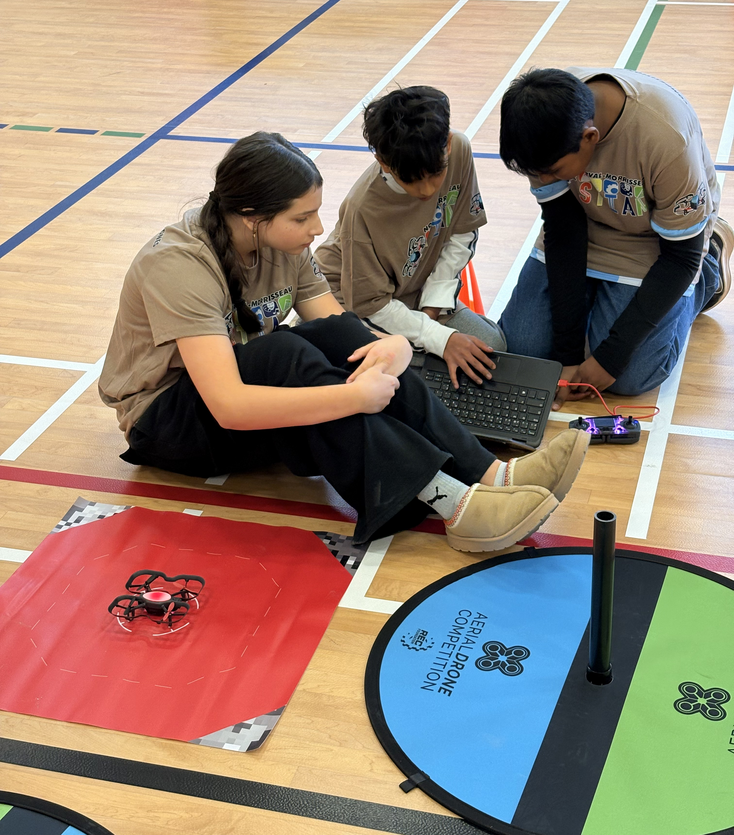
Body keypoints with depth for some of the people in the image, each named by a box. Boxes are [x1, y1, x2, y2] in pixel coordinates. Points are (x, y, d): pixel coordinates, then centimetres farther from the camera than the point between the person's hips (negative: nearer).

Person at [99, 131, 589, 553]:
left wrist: (394, 346, -30)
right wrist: (357, 396, -40)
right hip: (165, 421, -6)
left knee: (342, 335, -23)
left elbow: (339, 329, -6)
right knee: (284, 355, -36)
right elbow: (229, 406, -38)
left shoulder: (283, 246, -5)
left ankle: (488, 475, -30)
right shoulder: (179, 265, -28)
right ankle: (453, 505, -40)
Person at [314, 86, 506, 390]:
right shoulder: (363, 207, -34)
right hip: (353, 299, -4)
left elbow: (463, 234, -6)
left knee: (491, 346, -10)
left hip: (419, 291, 5)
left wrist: (433, 307, -11)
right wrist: (442, 339, -28)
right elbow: (370, 303, -23)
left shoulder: (459, 151, -23)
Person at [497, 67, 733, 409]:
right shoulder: (545, 117, -25)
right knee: (520, 348, -6)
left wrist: (611, 355, -24)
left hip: (659, 239, -3)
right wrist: (567, 353, -18)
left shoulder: (667, 139, -37)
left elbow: (680, 257, -24)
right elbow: (561, 231, -16)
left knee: (628, 377, -13)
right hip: (584, 225, 4)